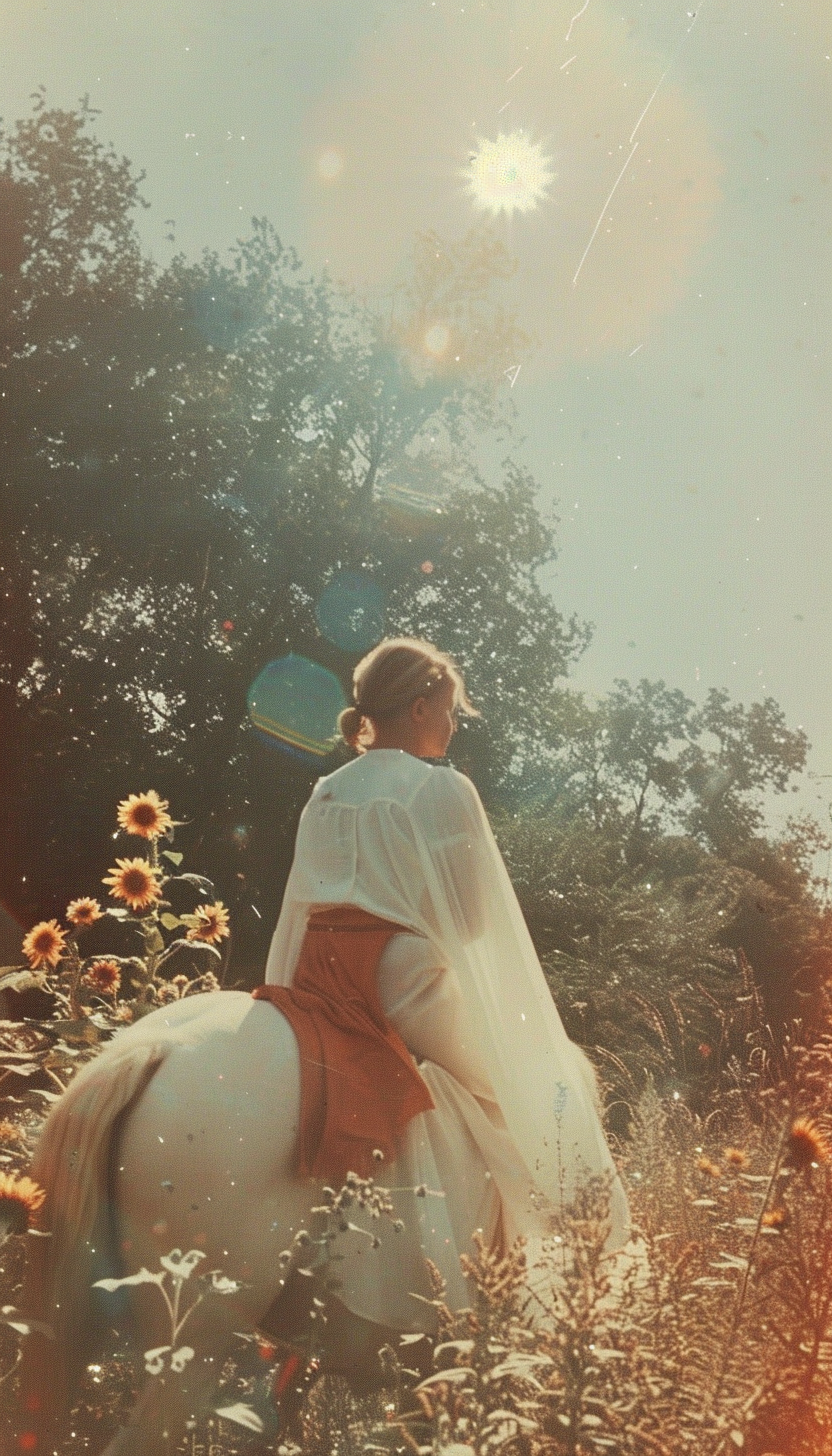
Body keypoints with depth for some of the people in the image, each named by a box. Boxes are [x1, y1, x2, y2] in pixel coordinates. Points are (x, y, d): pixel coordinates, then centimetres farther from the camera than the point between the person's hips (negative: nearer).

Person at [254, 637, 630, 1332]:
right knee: (548, 1082, 8)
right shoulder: (444, 789, -8)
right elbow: (474, 922, -8)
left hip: (317, 988, 7)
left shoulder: (326, 794, 12)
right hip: (411, 985, -7)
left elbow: (306, 908, 14)